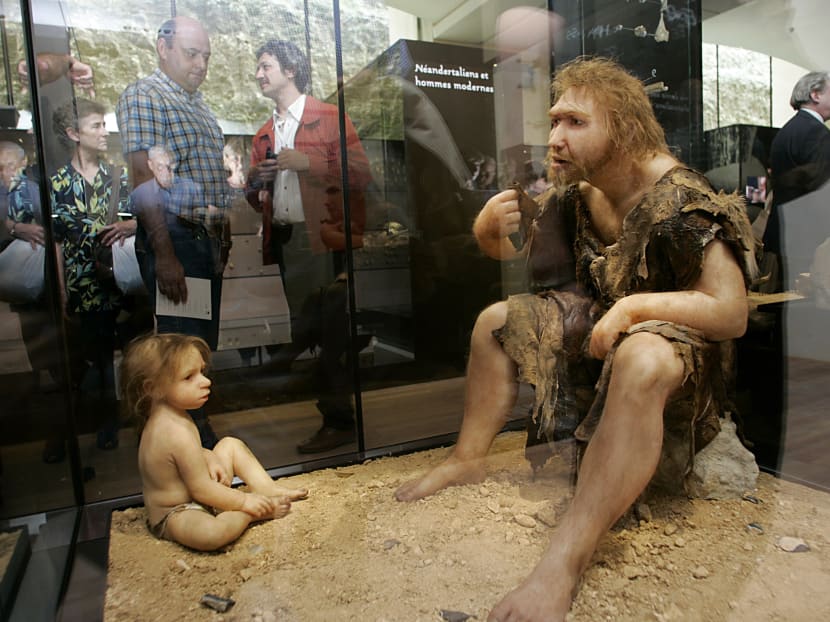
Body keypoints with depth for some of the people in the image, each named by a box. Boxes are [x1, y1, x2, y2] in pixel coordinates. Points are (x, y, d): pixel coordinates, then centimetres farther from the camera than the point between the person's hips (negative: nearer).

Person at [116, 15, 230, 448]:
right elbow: (143, 178, -14)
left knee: (204, 341, 13)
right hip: (175, 236, -8)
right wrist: (164, 254, -21)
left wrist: (223, 234, 16)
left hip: (210, 238, 8)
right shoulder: (143, 96, -4)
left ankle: (198, 425, 27)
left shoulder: (198, 104, 21)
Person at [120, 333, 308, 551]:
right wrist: (245, 502, -16)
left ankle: (268, 490, 7)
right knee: (211, 533, -41)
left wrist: (209, 457, -2)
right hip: (176, 514, -11)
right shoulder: (177, 432, -33)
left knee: (231, 443, 15)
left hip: (194, 495, 11)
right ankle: (250, 514, -12)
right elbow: (202, 491, -28)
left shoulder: (166, 415, -3)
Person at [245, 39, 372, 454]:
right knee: (305, 329, 10)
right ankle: (334, 414, 23)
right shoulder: (264, 135, 21)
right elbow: (257, 201, 22)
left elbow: (361, 174, -7)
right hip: (284, 241, 7)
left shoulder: (329, 118, 3)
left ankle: (339, 420, 5)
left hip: (323, 239, -6)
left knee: (330, 334, -6)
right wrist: (255, 182, 0)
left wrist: (307, 162, -14)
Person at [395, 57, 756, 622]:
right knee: (495, 320, 1)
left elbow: (732, 313, -25)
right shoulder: (575, 192, -1)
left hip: (678, 337, -7)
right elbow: (516, 252, 9)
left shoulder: (682, 200, -21)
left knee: (640, 359, -42)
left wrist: (635, 305, -33)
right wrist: (489, 231, -14)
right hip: (598, 324, 8)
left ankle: (563, 566, -44)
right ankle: (469, 458, 1)